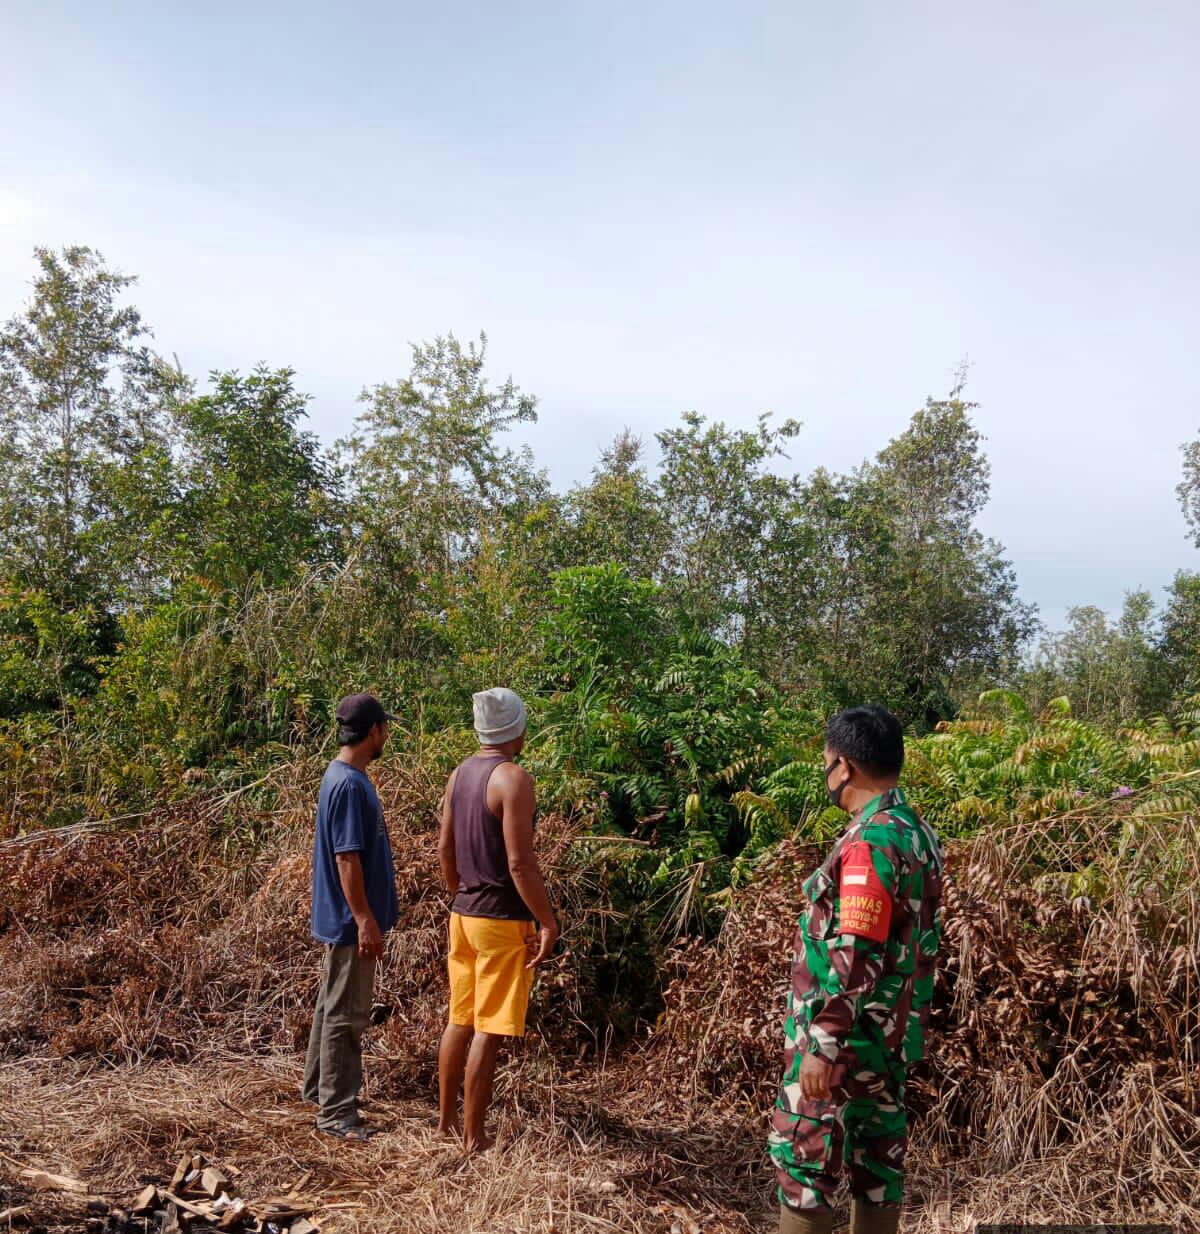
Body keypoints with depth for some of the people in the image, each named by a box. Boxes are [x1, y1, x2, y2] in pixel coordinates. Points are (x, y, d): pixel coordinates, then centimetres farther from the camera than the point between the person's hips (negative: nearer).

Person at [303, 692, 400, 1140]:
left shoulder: (345, 776, 10)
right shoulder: (349, 784, -22)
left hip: (342, 919, 10)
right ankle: (336, 1113, 7)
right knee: (345, 1016, -2)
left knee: (333, 1006, 20)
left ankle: (318, 1088, 33)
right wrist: (365, 920, -22)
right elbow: (347, 858, -24)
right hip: (351, 921, -10)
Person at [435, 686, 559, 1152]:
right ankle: (474, 1137, 11)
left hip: (464, 914, 8)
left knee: (460, 1021, 18)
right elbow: (520, 862, -21)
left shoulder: (459, 773, 7)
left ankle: (446, 1119, 31)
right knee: (488, 1032, 2)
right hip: (502, 920, -8)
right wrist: (548, 923, -15)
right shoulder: (513, 778, -18)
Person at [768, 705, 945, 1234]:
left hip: (846, 1036, -9)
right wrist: (912, 1017, 21)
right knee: (878, 1156, 16)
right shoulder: (920, 835, 7)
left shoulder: (868, 843, -23)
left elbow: (853, 958, -25)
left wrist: (823, 1045, -21)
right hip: (892, 1033, 9)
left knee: (801, 1153, 3)